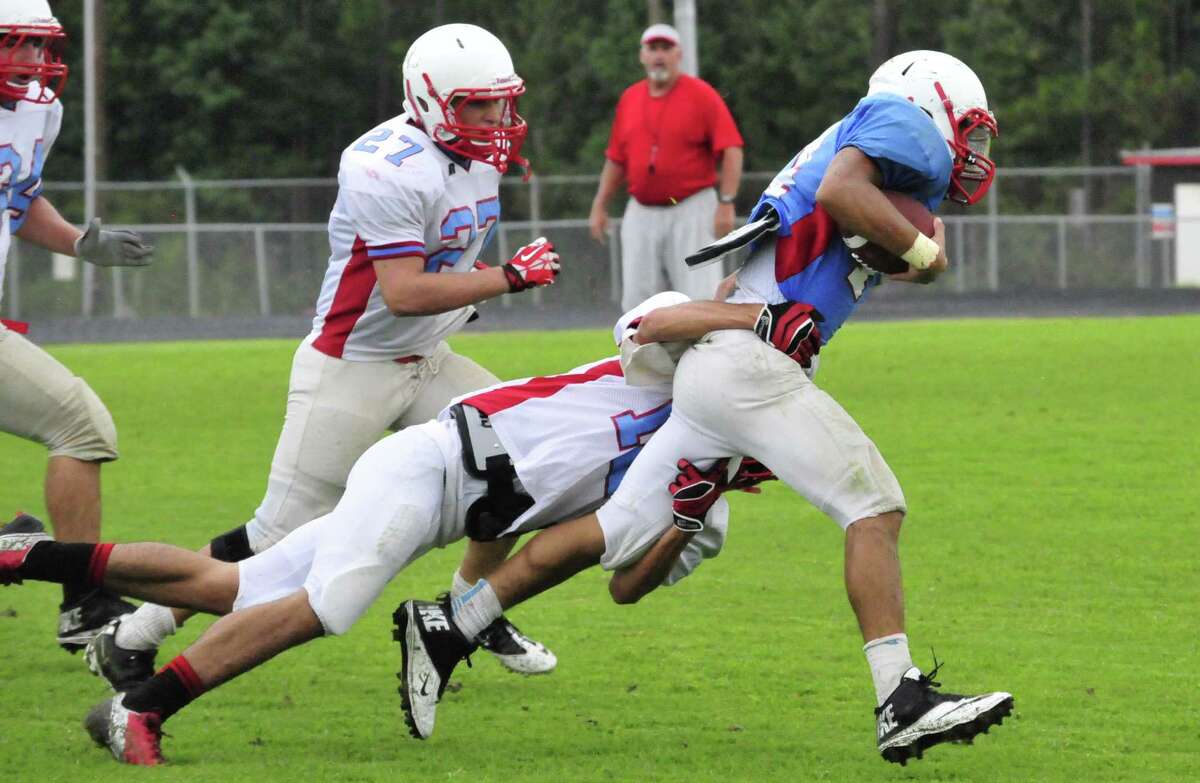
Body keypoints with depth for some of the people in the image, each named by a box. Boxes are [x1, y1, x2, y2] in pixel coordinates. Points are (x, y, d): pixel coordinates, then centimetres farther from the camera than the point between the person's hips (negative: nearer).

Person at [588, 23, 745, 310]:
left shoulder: (702, 95, -5)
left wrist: (726, 203, -19)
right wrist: (600, 206, 13)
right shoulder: (629, 99, 11)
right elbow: (616, 158, 18)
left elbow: (731, 149, -10)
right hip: (641, 216, 5)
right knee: (638, 303, 2)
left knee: (702, 299, -11)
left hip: (691, 211, -5)